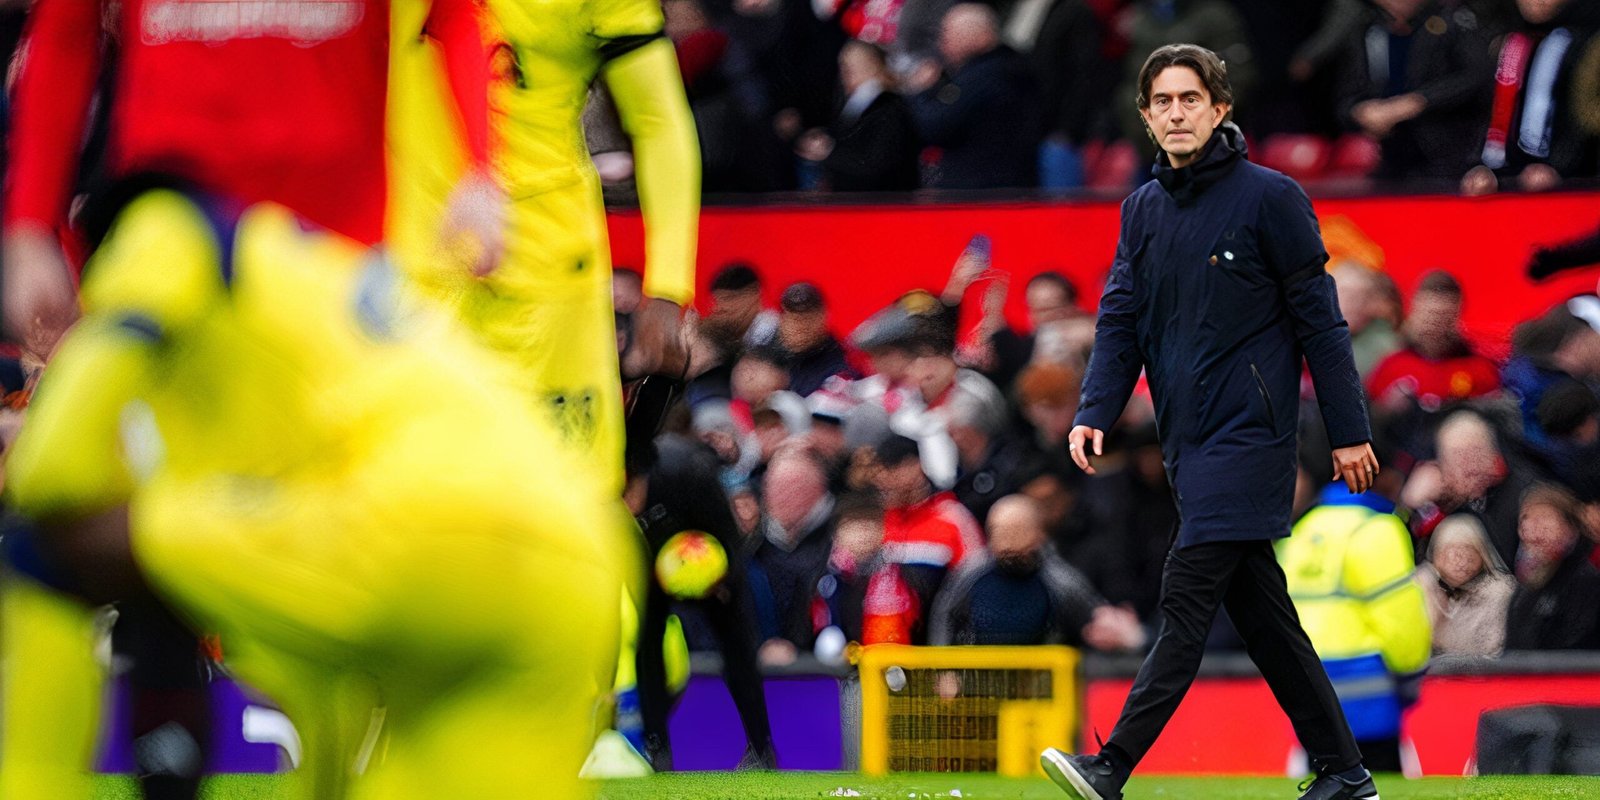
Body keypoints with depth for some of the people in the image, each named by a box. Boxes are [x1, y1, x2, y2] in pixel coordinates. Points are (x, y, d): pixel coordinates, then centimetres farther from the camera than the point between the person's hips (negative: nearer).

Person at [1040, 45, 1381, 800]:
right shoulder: (1143, 210, 13)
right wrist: (1095, 414, -6)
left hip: (1249, 437, -7)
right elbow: (1121, 320, 11)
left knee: (1186, 603, -13)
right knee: (1260, 614, 9)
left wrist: (1349, 433, -5)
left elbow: (1319, 320, -4)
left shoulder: (1269, 197, -5)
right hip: (1189, 440, 7)